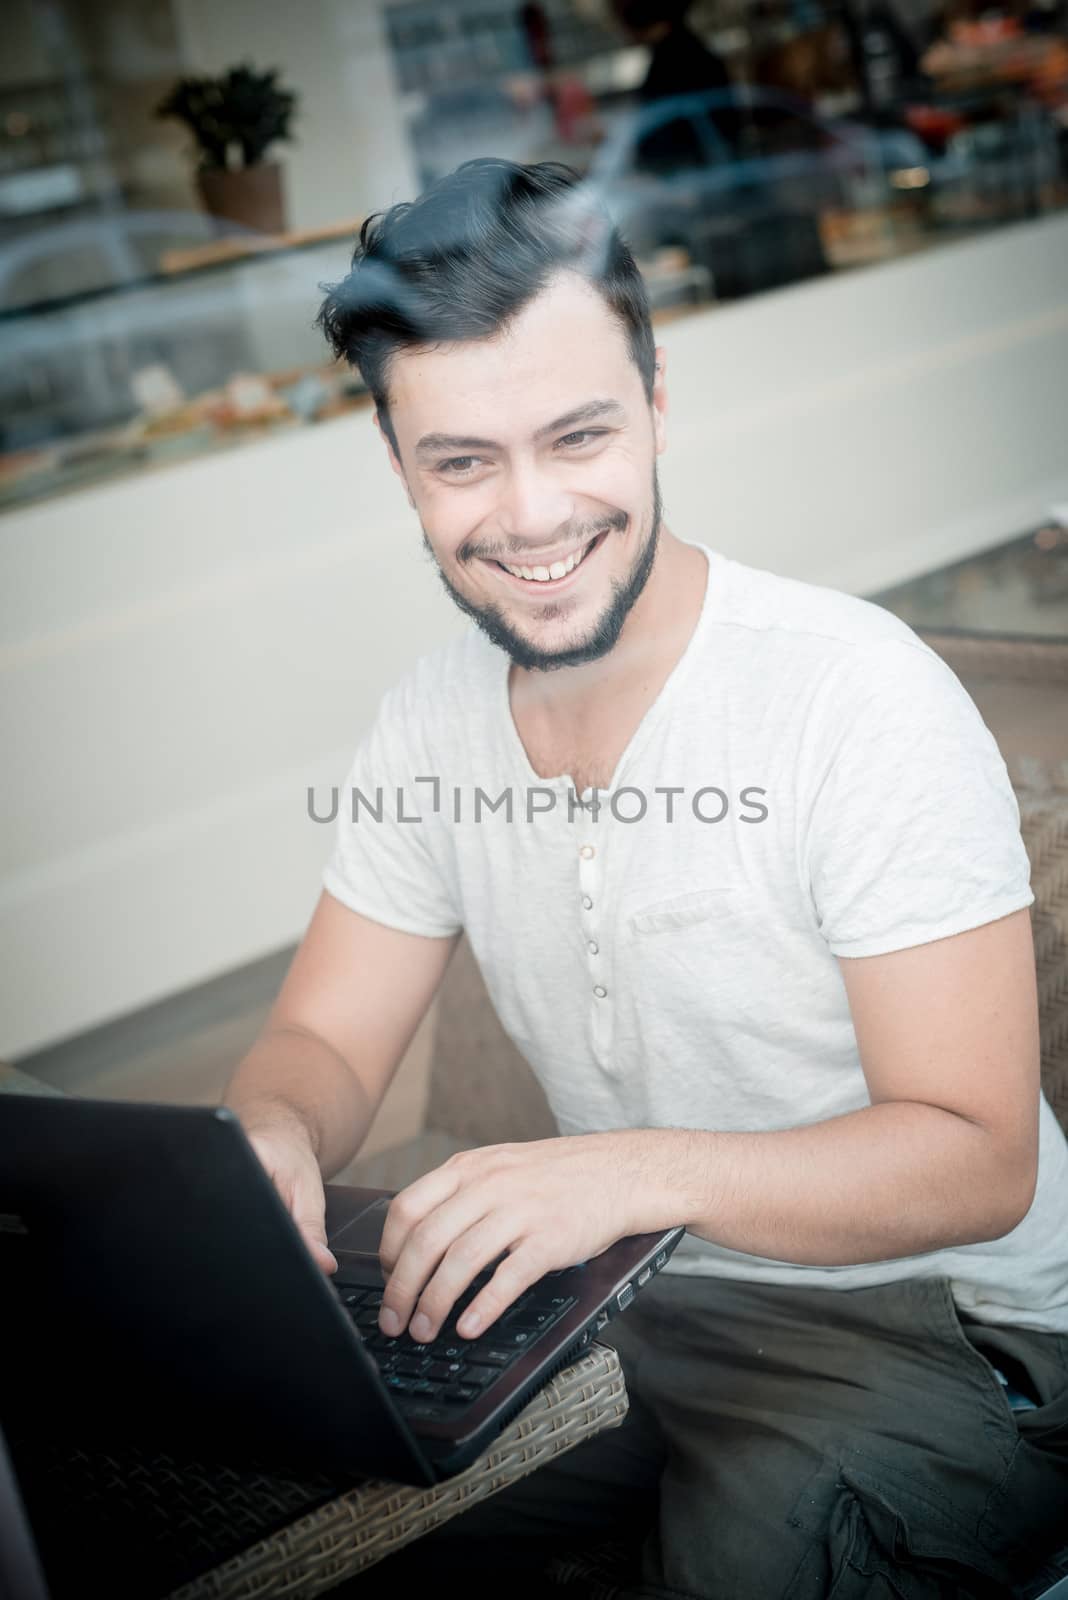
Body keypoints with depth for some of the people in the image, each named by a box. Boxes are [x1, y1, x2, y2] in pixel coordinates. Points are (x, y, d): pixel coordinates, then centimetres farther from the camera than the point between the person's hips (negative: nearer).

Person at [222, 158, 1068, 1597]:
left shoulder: (862, 697, -21)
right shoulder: (434, 718, -1)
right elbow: (324, 1042, 3)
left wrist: (641, 1169, -38)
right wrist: (272, 1138, -22)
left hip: (937, 1324, -5)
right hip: (633, 1309, 6)